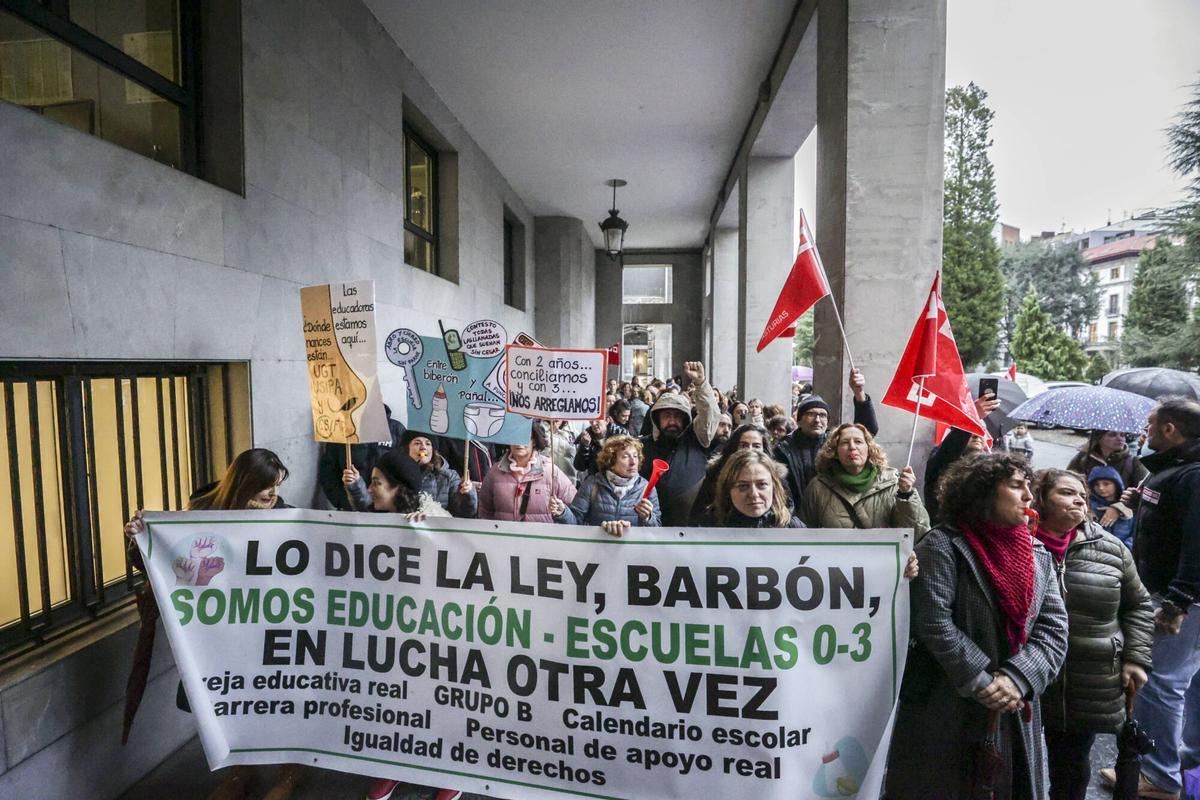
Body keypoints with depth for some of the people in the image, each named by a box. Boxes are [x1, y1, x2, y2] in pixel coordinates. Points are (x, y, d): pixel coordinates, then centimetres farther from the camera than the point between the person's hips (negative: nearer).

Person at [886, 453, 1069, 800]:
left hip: (1016, 714, 6)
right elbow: (934, 623, -18)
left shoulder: (1039, 556, 8)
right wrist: (983, 683, -18)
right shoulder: (943, 546, -11)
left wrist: (1016, 679, -14)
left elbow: (1054, 629, 0)